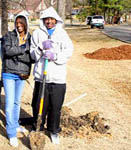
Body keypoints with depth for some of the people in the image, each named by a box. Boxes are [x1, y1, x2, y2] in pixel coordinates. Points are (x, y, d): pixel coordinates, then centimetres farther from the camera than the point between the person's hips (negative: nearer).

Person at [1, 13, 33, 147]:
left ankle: (15, 125, 34)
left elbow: (30, 57, 1)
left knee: (17, 101, 17)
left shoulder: (30, 38, 3)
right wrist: (24, 48, -18)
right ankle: (11, 133, 2)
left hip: (21, 75, 3)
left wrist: (27, 72, -12)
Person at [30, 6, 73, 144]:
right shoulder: (37, 33, 7)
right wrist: (41, 47, -14)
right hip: (41, 75, 0)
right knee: (39, 104, 8)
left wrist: (54, 55, -18)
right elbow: (33, 54, 5)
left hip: (58, 77, 0)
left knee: (56, 106, 8)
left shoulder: (62, 33, 5)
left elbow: (68, 51, -3)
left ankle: (53, 130, 28)